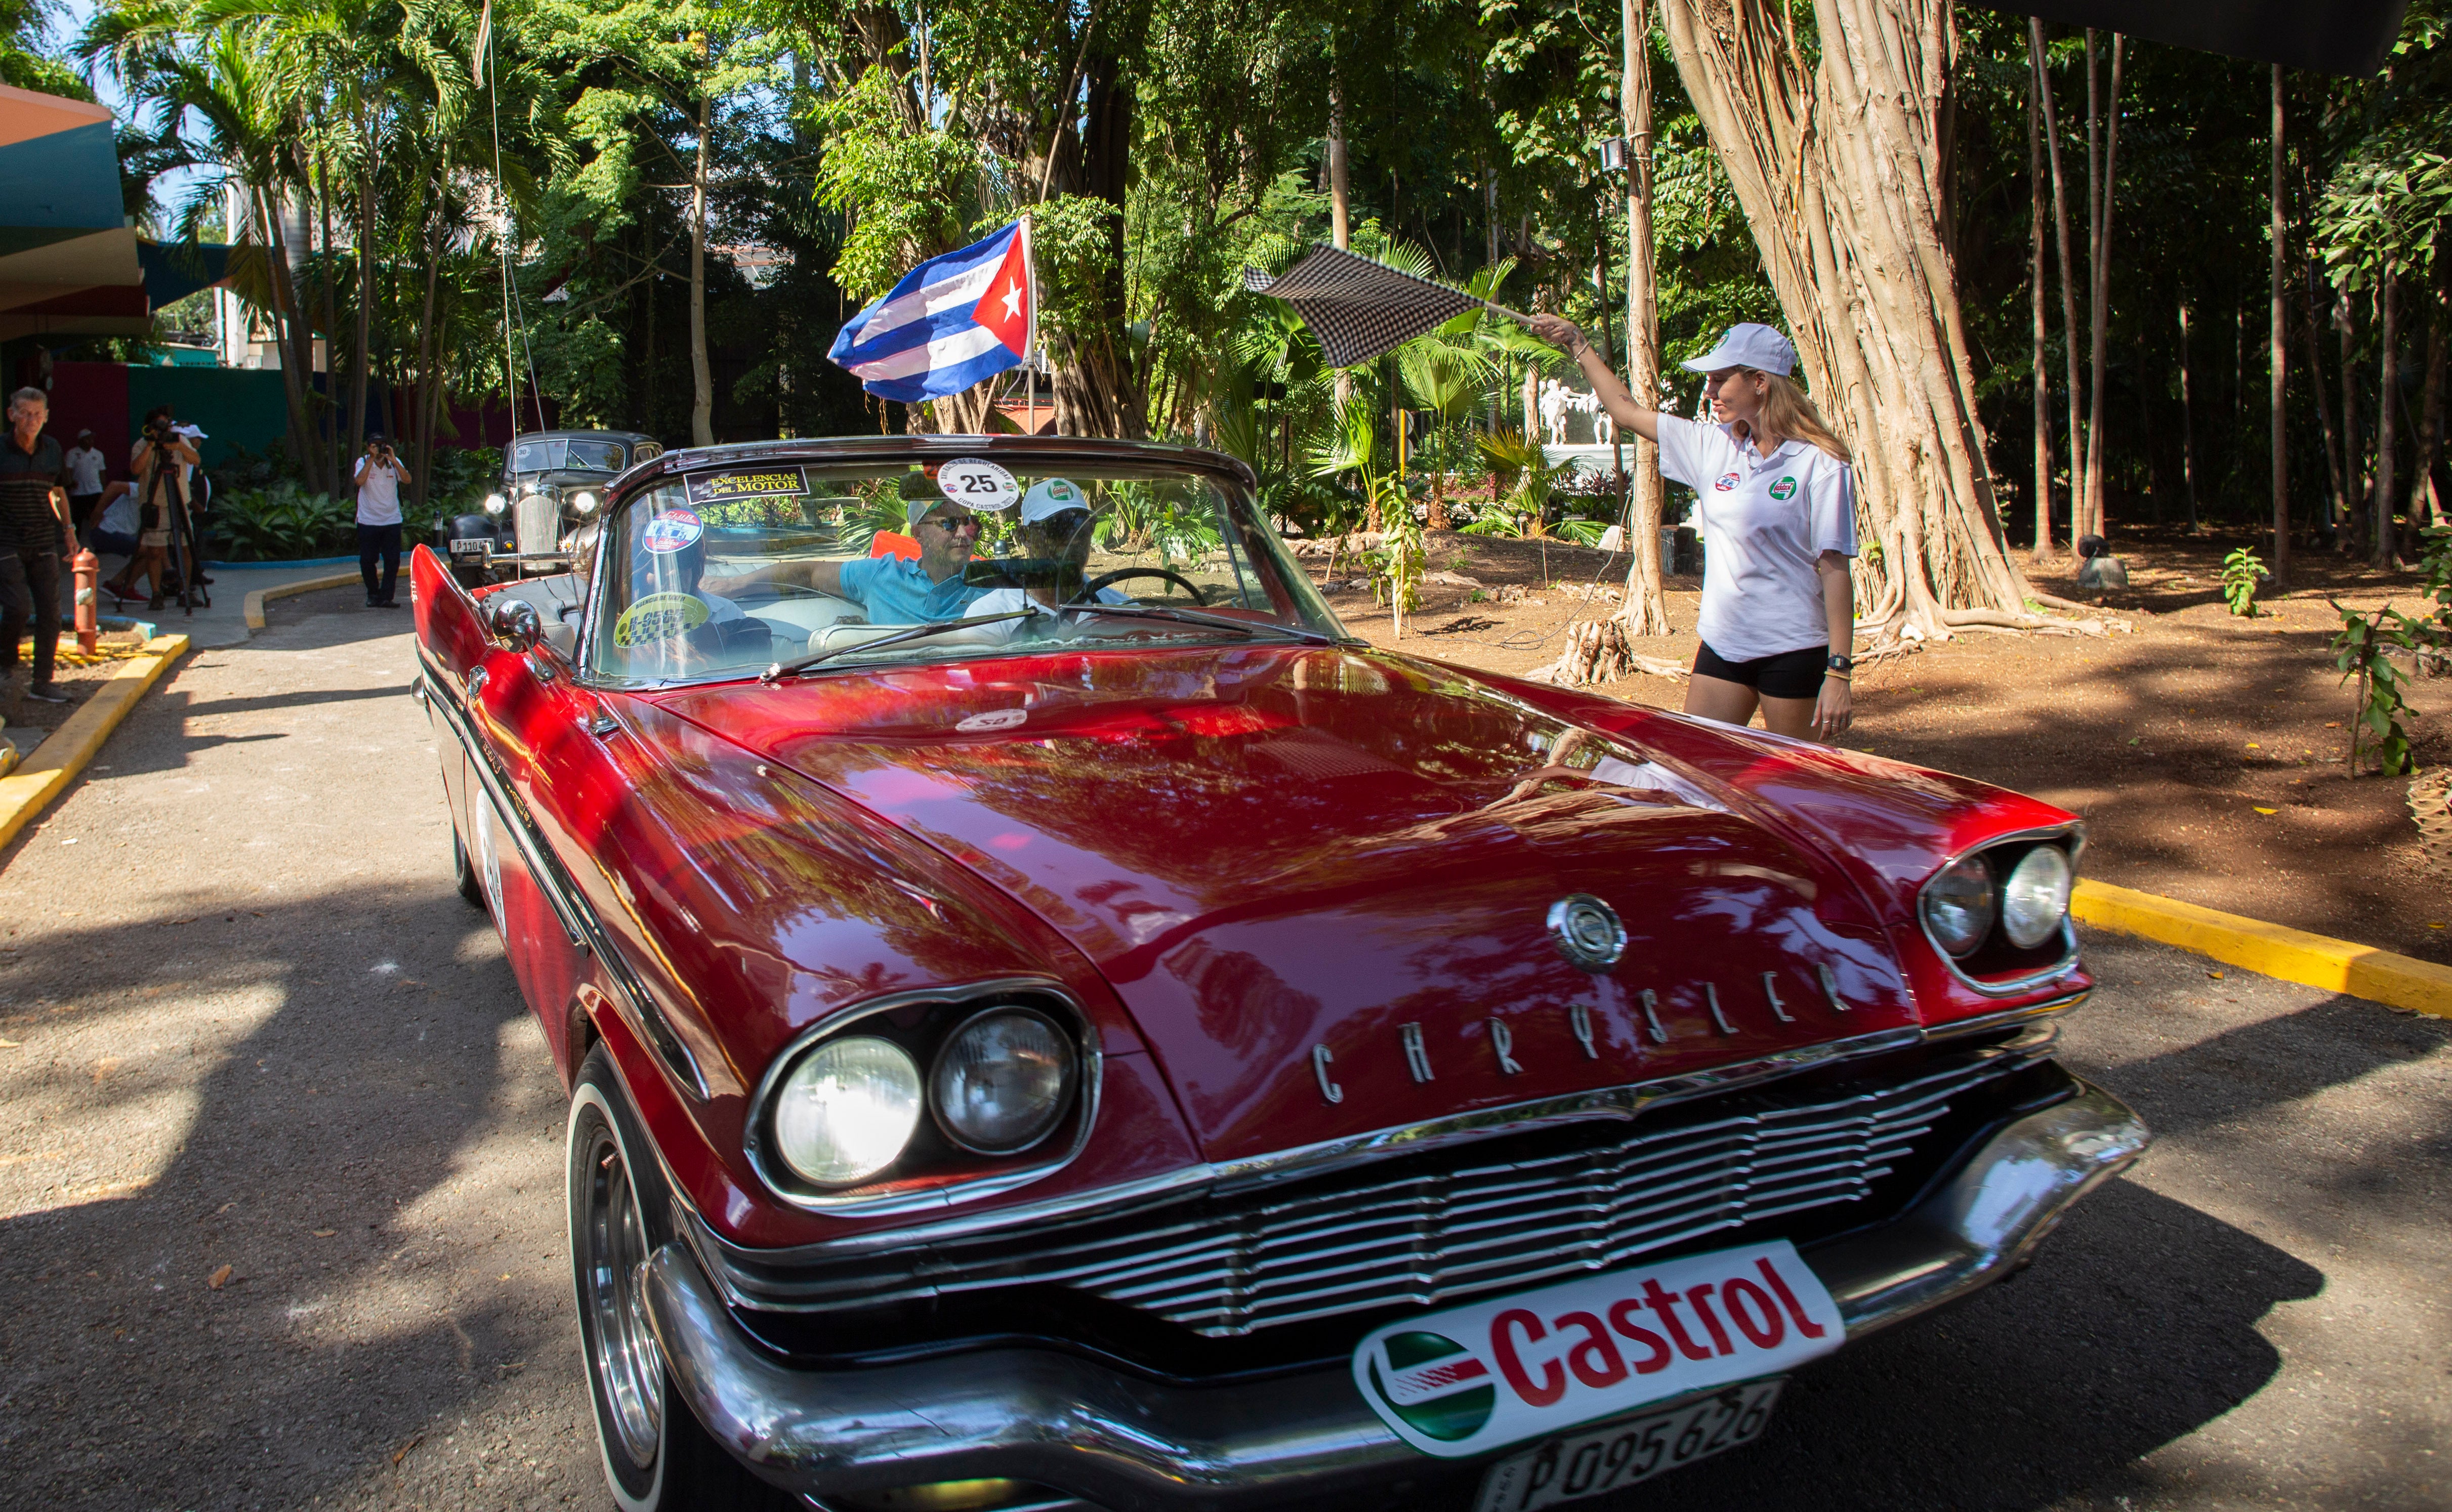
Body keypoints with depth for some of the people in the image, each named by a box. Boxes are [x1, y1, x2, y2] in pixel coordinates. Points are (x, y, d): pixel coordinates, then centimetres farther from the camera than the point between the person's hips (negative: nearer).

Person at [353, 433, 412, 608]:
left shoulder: (394, 462, 4)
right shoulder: (363, 462, -1)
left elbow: (408, 480, -11)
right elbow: (359, 481, -19)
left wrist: (393, 460, -18)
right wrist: (372, 458, -17)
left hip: (392, 520, 1)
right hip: (368, 520, -1)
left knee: (393, 561, -5)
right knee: (367, 561, 3)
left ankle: (385, 597, 0)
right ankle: (373, 594, 21)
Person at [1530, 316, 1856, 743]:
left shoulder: (1821, 464, -10)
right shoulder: (1715, 446, 6)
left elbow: (1835, 569, -12)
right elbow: (1627, 411, 18)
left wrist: (1839, 673, -15)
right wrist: (1576, 344, 20)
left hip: (1792, 654, -5)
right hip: (1722, 643, 6)